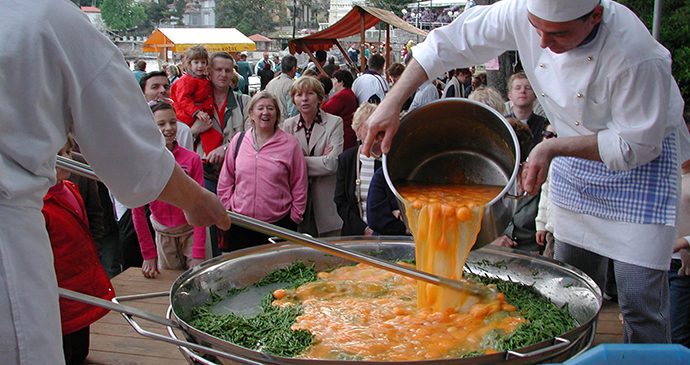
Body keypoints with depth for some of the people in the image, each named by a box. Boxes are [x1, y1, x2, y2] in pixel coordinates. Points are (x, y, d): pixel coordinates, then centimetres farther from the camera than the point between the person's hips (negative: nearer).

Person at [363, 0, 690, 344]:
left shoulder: (638, 58, -34)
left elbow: (638, 143, -23)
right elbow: (452, 40, -12)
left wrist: (554, 147, -30)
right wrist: (393, 102, -18)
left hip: (644, 159, -5)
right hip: (575, 151, 5)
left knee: (640, 301, -8)